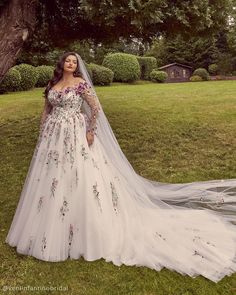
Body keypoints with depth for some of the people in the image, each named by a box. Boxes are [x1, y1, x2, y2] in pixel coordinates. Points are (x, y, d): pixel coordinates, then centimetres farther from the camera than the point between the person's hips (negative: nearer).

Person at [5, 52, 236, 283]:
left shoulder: (81, 83, -4)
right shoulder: (52, 84, 12)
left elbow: (96, 108, -9)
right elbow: (46, 111, 16)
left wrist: (91, 132, -14)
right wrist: (42, 135, 11)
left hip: (75, 135, -6)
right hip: (53, 136, 6)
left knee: (79, 177, -4)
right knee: (51, 179, 12)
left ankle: (85, 229, 13)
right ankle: (52, 227, 31)